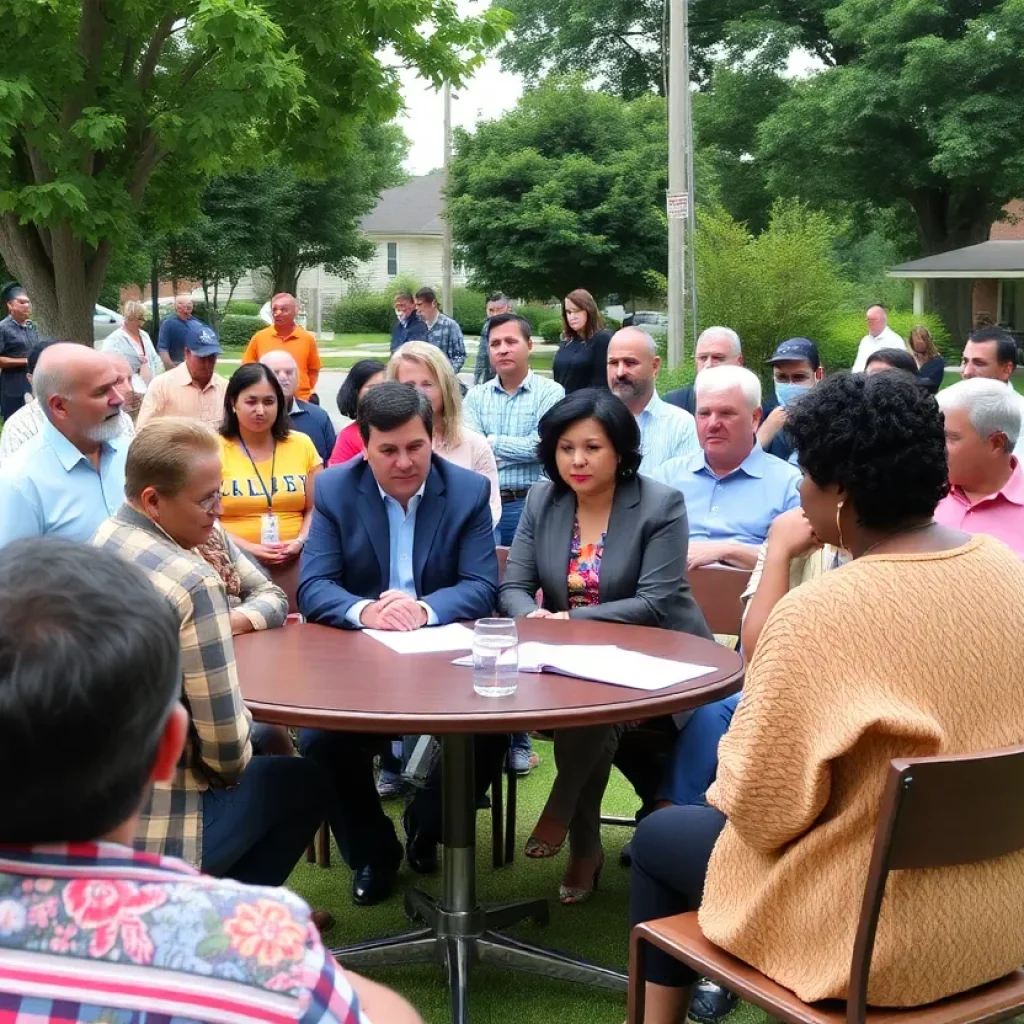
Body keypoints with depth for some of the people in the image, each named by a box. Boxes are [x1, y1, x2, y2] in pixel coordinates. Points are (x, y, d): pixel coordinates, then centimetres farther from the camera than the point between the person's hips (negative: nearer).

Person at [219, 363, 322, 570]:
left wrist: (301, 541, -5)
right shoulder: (214, 450, 4)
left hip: (296, 561, 2)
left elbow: (315, 508, 13)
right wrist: (247, 548, -11)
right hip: (235, 561, -1)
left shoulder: (302, 445, 12)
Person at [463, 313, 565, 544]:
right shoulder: (476, 396, 9)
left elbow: (540, 447, -15)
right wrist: (521, 451, -13)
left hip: (529, 505, -3)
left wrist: (492, 442, -5)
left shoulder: (550, 392, -2)